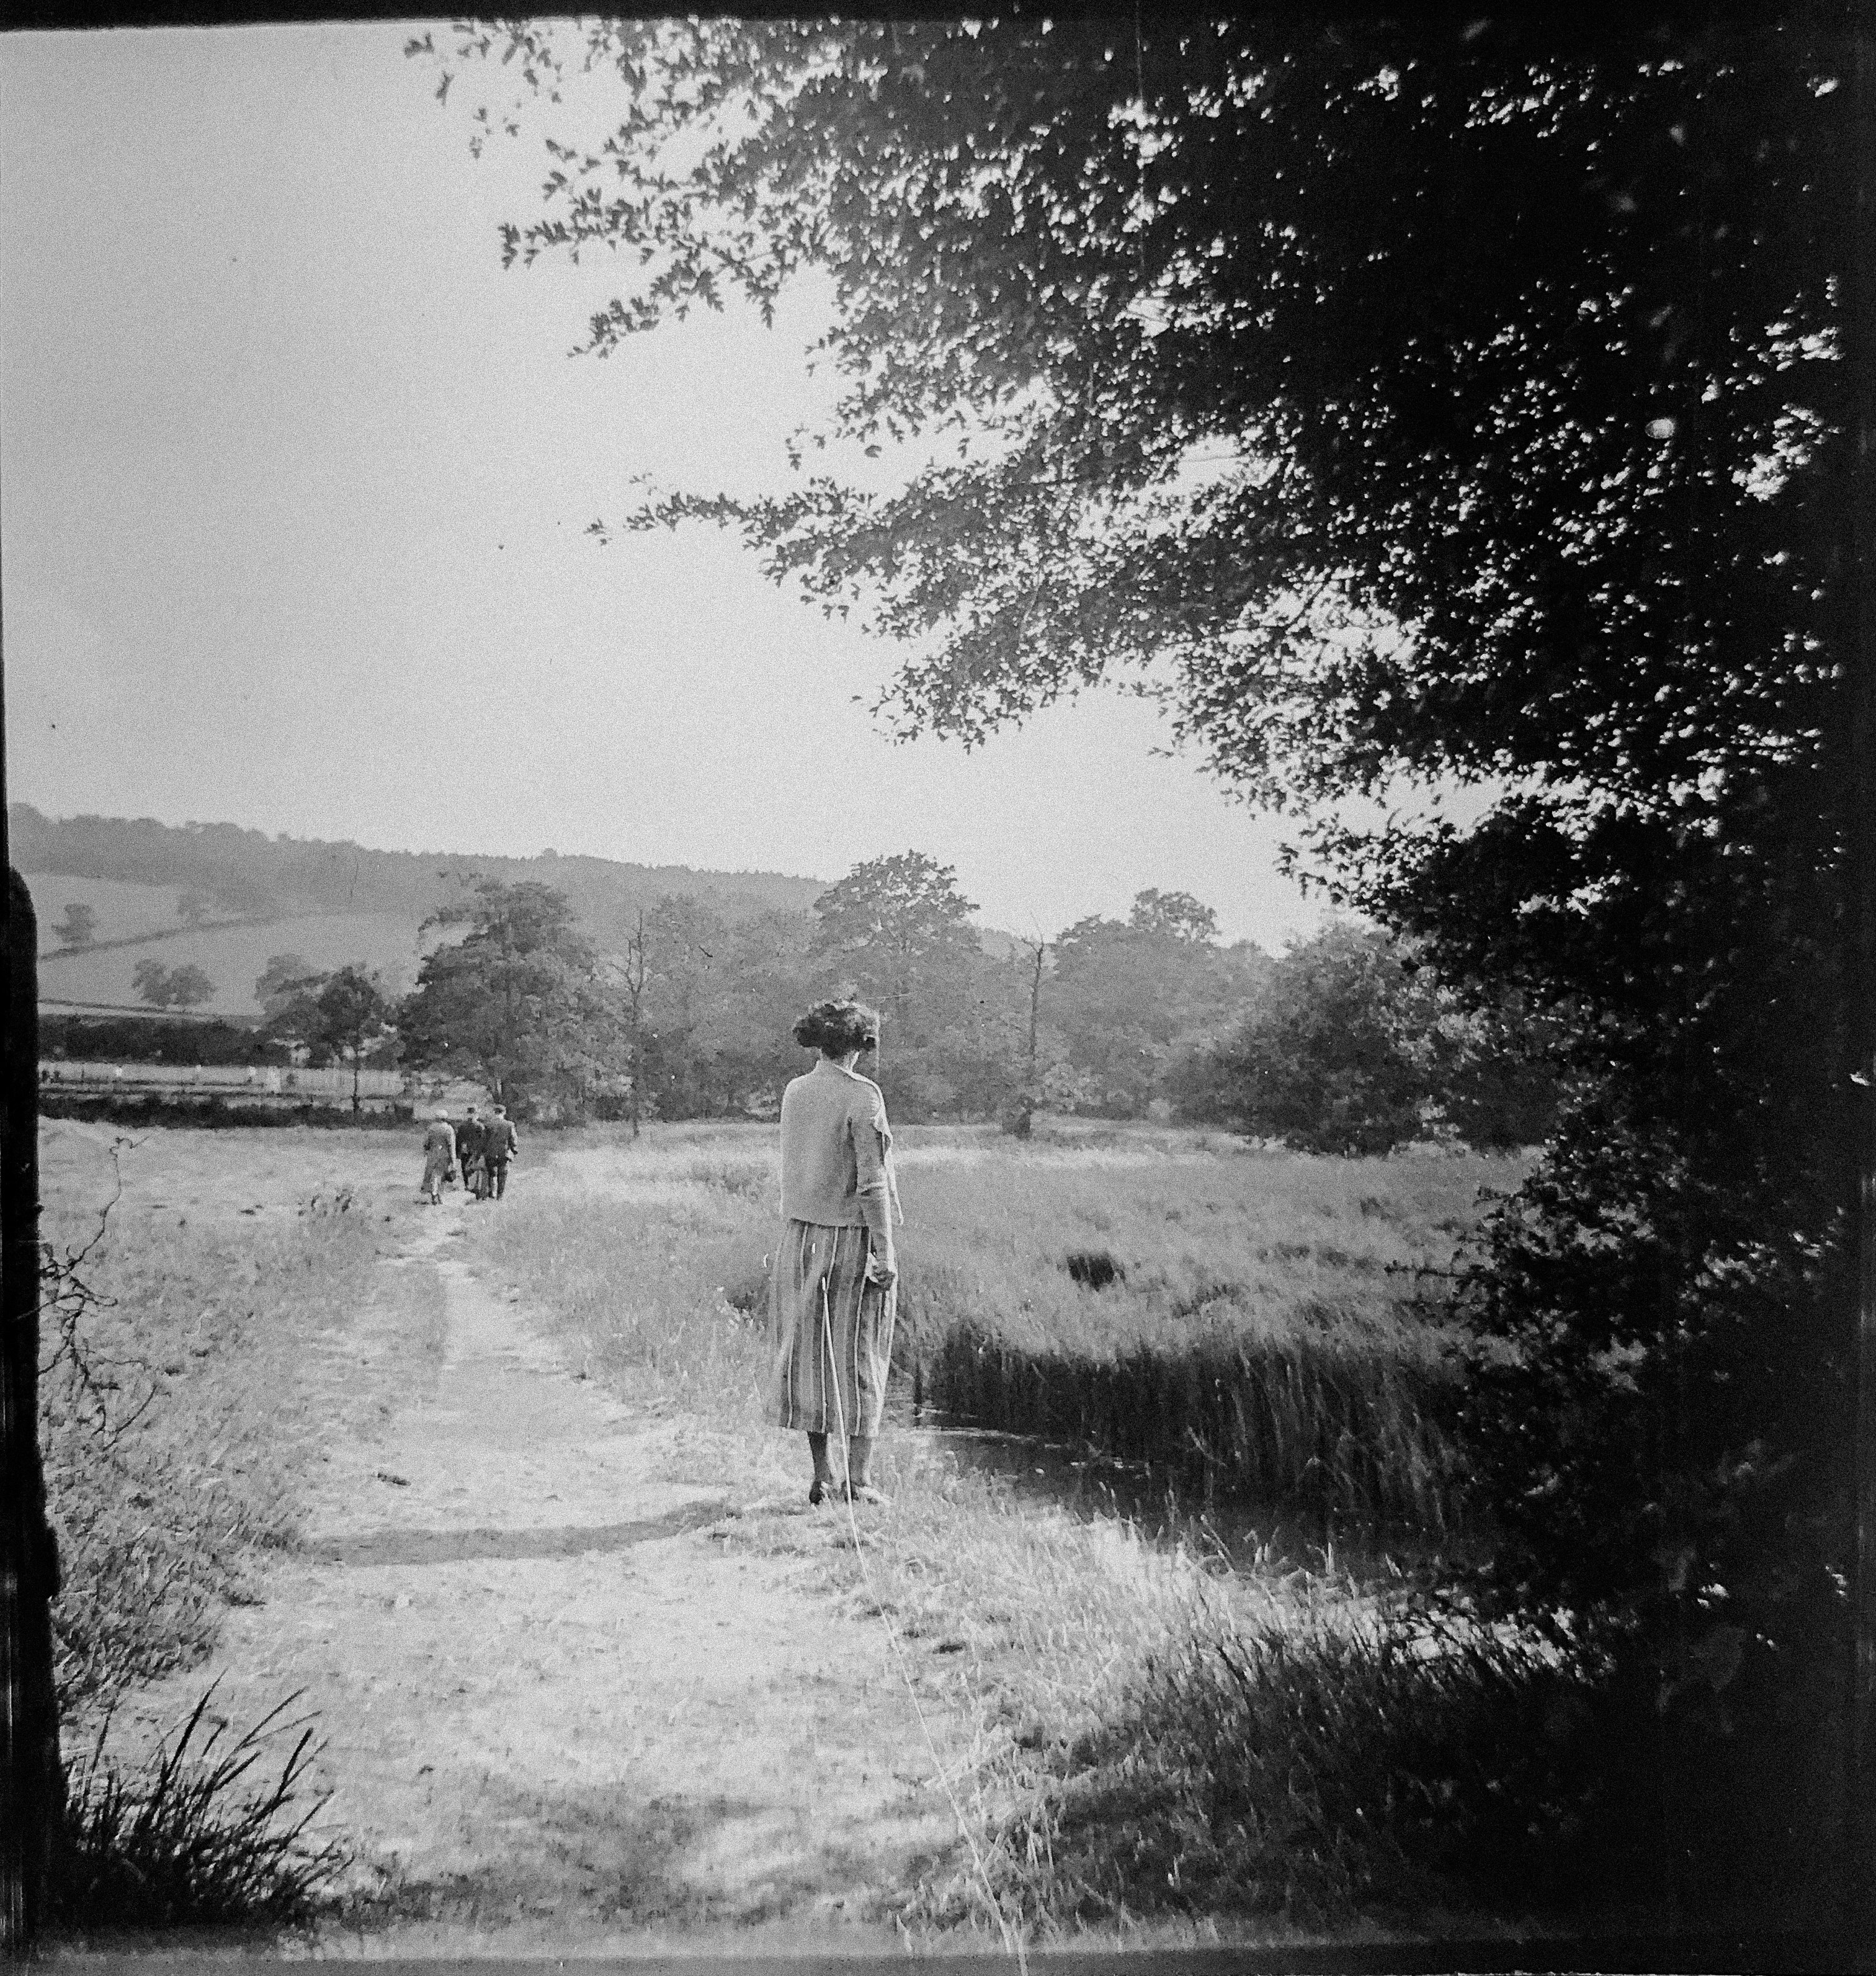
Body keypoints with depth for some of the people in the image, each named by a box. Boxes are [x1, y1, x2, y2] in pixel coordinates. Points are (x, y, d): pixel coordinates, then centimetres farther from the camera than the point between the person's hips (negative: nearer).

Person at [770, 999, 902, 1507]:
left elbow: (794, 1169, 11)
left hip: (802, 1236, 5)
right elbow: (871, 1179, -17)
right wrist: (884, 1250, -15)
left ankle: (821, 1476, 17)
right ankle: (858, 1481, 8)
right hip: (855, 1236, -5)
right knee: (859, 1356, 4)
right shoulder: (862, 1095, -13)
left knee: (810, 1353, 11)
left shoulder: (793, 1093, 4)